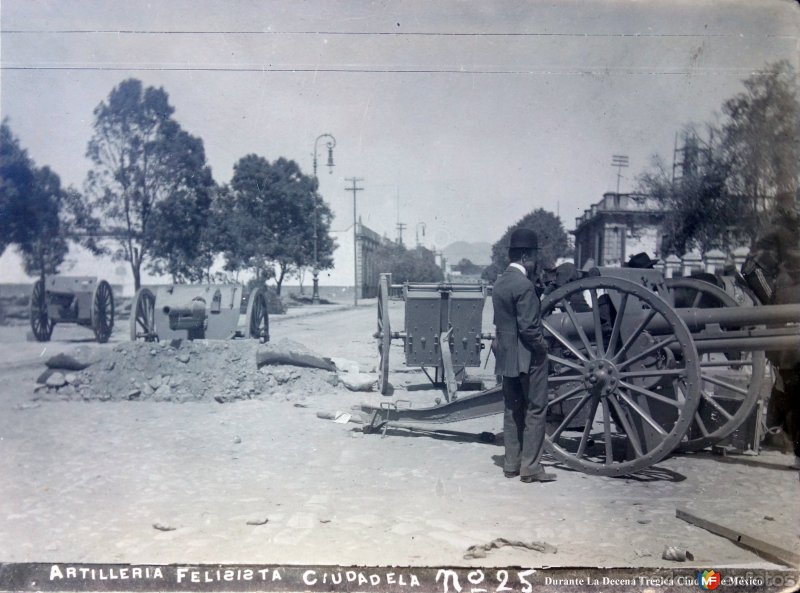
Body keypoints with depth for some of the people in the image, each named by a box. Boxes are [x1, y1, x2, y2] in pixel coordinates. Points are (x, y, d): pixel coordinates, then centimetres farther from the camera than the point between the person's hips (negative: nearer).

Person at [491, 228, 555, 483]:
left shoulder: (499, 283, 10)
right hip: (528, 357, -8)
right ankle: (530, 466, 4)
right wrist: (543, 346, -6)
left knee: (512, 410, 13)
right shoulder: (524, 285, -17)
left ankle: (511, 464, 19)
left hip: (506, 356, 8)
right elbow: (528, 327, -21)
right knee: (535, 411, 0)